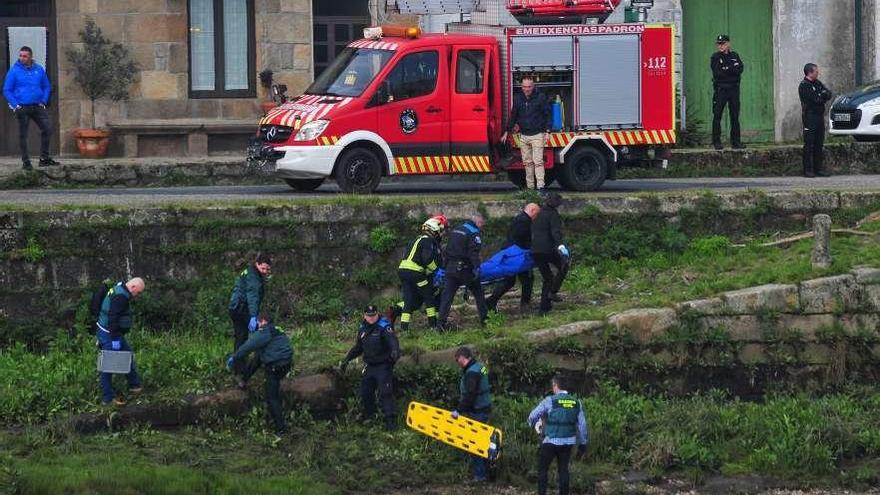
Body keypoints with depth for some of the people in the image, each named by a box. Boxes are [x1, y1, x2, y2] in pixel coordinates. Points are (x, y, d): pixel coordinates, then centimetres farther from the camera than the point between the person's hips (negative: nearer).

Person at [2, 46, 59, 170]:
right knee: (23, 135, 2)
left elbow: (46, 87, 17)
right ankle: (25, 161, 10)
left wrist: (44, 101, 3)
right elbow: (6, 90, -2)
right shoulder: (14, 71, -4)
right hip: (22, 108, -3)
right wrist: (15, 105, -12)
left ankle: (44, 158, 12)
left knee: (47, 129, 0)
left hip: (38, 107, 3)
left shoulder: (39, 70, 6)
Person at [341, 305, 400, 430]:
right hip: (370, 367, 7)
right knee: (365, 391, 12)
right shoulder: (363, 329, 10)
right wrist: (347, 359, 21)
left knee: (385, 392, -13)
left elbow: (392, 340, -30)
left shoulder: (384, 327, -13)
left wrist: (395, 351, -50)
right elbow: (358, 348, 23)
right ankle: (368, 414, 31)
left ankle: (390, 419, -11)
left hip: (384, 366, -7)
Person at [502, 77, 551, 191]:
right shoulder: (518, 98, 9)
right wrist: (507, 132, 17)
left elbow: (548, 115, 0)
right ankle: (530, 187, 10)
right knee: (527, 162, 6)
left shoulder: (541, 98, -4)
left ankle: (540, 186, -14)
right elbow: (513, 116, 18)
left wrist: (547, 131, -8)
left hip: (537, 135, -5)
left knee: (538, 161, -11)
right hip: (523, 136, 5)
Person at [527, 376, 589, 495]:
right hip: (568, 442, 4)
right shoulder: (576, 403, 2)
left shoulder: (550, 401, -10)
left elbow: (532, 416, -6)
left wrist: (533, 424, 17)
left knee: (542, 469, 7)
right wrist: (582, 444, 13)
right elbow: (582, 425, 5)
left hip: (552, 441, -4)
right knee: (563, 469, 13)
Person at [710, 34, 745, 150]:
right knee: (717, 116, -5)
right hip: (721, 89, -3)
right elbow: (717, 72, -11)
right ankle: (717, 142, -2)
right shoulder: (715, 57, 2)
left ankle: (736, 141, 10)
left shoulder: (735, 56, 12)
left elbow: (741, 68, -3)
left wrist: (726, 69, -13)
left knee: (735, 116, 5)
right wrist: (732, 70, -9)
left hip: (734, 89, 3)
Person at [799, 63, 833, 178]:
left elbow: (829, 94, 8)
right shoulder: (804, 86, -10)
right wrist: (823, 96, 0)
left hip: (820, 116, 8)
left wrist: (821, 97, -11)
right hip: (810, 116, -8)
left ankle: (818, 168, 13)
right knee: (809, 144, -7)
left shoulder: (817, 83, 16)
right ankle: (808, 170, -6)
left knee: (819, 144, 9)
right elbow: (815, 99, -18)